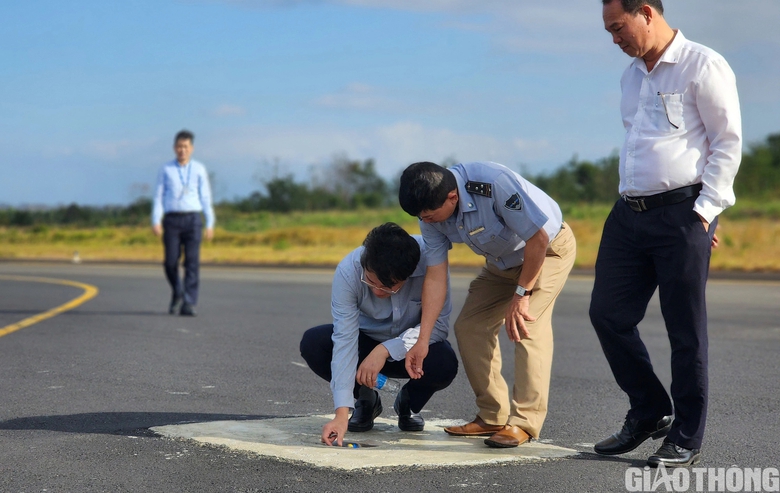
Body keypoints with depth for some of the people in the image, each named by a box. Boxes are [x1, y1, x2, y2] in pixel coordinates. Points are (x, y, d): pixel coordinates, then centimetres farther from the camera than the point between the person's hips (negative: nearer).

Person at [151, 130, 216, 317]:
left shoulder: (199, 169, 8)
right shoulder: (165, 170, 8)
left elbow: (206, 197, 8)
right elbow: (158, 196, 5)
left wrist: (210, 224, 3)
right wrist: (156, 221, -6)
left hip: (193, 219, 0)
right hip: (172, 219, 0)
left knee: (192, 262, -10)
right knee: (170, 262, -4)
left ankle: (188, 304, -10)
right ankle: (177, 294, 25)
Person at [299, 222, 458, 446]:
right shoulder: (348, 271, -30)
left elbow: (439, 324, -24)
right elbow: (345, 339, -33)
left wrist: (386, 350, -35)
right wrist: (341, 413, -39)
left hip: (412, 347, -1)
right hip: (366, 340, 1)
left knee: (445, 364, -34)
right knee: (312, 344, -26)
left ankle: (410, 402, 3)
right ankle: (366, 400, 2)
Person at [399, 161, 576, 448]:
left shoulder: (494, 184, -38)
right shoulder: (431, 215, -16)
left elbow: (539, 238, -30)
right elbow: (435, 278, -12)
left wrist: (521, 293, -23)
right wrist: (422, 340, -16)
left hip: (548, 249, -7)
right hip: (502, 261, 7)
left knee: (528, 325, -23)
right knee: (469, 326, -2)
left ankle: (524, 422, -18)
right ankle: (492, 418, 7)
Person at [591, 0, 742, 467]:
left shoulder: (703, 66, -6)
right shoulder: (632, 76, 17)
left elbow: (728, 144, -8)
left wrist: (705, 210, -12)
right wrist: (631, 205, 15)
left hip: (682, 213, -8)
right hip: (629, 213, 8)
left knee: (685, 328, -2)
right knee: (608, 314, 7)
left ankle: (686, 439, 10)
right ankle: (649, 412, 24)